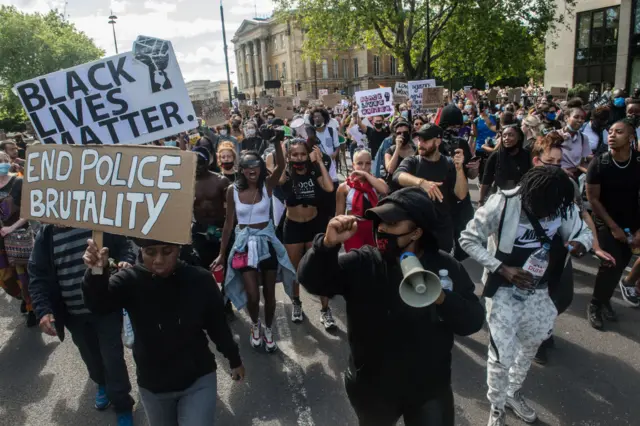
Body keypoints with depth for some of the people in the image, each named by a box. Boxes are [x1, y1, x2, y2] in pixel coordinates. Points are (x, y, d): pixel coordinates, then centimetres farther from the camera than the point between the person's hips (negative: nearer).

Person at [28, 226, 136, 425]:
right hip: (74, 315, 3)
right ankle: (103, 384, 51)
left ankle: (122, 405, 21)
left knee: (112, 358, 0)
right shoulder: (46, 234, -3)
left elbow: (124, 246, 1)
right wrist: (43, 310, -14)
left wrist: (126, 261, -23)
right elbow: (37, 276, -2)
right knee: (91, 356, 21)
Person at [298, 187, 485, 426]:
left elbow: (474, 321, -9)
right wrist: (328, 245, -42)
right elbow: (311, 281, -24)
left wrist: (443, 299, -28)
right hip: (372, 388, 0)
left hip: (430, 389, 1)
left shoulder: (446, 267, -8)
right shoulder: (360, 264, -15)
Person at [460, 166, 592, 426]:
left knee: (531, 345, 21)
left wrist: (580, 244, -24)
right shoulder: (502, 204, -27)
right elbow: (468, 239, -20)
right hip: (504, 288, -5)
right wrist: (502, 268, -29)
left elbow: (583, 231, 2)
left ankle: (513, 393, 47)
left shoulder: (564, 207, -14)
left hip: (538, 288, 5)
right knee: (503, 354, -3)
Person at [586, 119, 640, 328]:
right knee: (612, 263, -12)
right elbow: (592, 198, -10)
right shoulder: (599, 164, -14)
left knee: (621, 263, 6)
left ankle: (604, 299, 29)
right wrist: (613, 227, -11)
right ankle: (596, 304, 9)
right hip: (606, 222, -2)